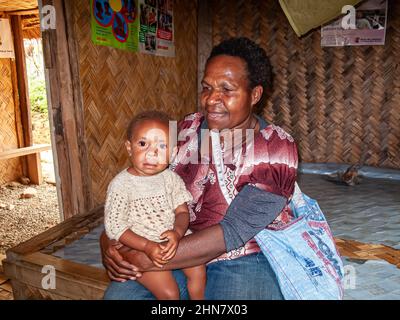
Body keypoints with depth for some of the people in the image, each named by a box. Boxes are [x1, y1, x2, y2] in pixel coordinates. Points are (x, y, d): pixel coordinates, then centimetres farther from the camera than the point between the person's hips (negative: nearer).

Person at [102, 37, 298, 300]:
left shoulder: (277, 148, -14)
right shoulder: (186, 129, -1)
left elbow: (234, 232, -21)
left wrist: (147, 259, -25)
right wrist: (108, 238, -15)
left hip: (245, 257, -2)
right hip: (180, 249, 3)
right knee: (119, 293, -17)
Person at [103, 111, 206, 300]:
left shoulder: (170, 178, -1)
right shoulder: (121, 184, -14)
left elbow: (182, 211, -1)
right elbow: (114, 227, -14)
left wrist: (177, 233, -24)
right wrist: (147, 246, -25)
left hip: (173, 241, 4)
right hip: (138, 248, -4)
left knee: (198, 271, -8)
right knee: (169, 292, -12)